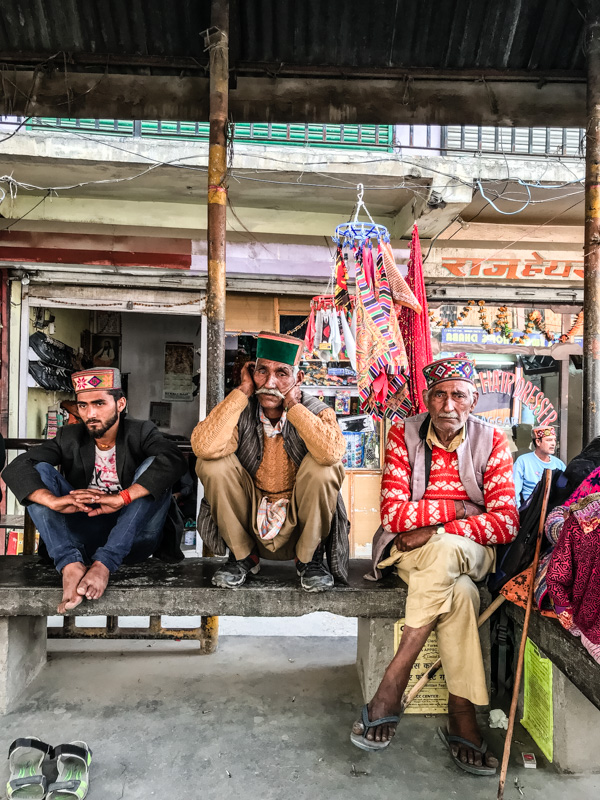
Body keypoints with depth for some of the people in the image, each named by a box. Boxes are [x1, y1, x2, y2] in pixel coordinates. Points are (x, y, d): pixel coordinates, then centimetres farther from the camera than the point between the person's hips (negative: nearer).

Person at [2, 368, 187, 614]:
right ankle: (71, 565, -31)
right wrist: (54, 501, -31)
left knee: (152, 466, -24)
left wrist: (121, 498, -38)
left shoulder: (140, 433, -4)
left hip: (131, 538, -2)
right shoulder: (69, 438, 4)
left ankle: (103, 564, -32)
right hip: (83, 536, 3)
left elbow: (174, 461, -27)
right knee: (39, 471, -11)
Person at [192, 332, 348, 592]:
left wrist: (293, 404, -26)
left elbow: (332, 452, -36)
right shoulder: (240, 411, -9)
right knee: (213, 464, -21)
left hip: (300, 526, -1)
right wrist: (242, 392, -23)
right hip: (249, 526, 2)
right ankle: (243, 556, 1)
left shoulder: (316, 412, -12)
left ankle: (309, 558, -3)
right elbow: (204, 447, -30)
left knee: (322, 466, -28)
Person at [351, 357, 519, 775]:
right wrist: (458, 508, -13)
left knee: (443, 550, -35)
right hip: (409, 549, 0)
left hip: (471, 552, 1)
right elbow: (393, 514, -11)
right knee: (459, 592, -32)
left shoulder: (493, 441, 0)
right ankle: (462, 718, -19)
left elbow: (506, 522, -8)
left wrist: (436, 530, -18)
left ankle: (392, 686, -26)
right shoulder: (404, 435, -3)